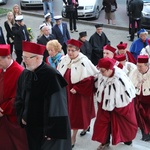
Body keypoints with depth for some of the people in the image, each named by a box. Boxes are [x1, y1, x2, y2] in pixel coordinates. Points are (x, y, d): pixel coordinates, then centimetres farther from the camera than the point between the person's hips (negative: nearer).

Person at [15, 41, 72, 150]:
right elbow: (19, 97, 12)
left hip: (47, 128, -7)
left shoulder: (51, 76, -23)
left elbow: (57, 106, -23)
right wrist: (22, 116, 1)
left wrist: (52, 130, -21)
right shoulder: (25, 74, 0)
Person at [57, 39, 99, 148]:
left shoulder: (84, 62, -17)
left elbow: (90, 78, -16)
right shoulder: (64, 60, 0)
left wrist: (77, 89, -19)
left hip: (79, 94, -5)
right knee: (68, 114, 14)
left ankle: (73, 137, 22)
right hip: (65, 92, 5)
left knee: (76, 115, 6)